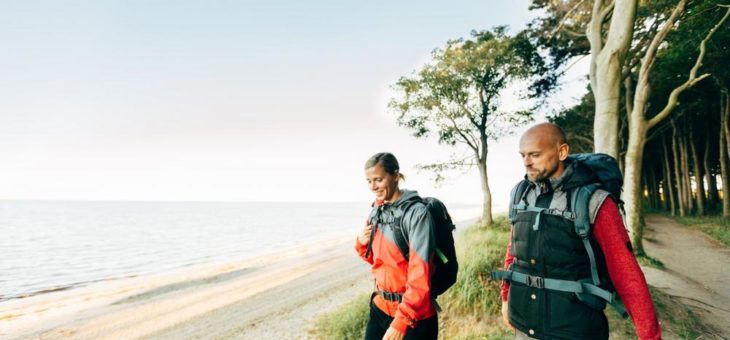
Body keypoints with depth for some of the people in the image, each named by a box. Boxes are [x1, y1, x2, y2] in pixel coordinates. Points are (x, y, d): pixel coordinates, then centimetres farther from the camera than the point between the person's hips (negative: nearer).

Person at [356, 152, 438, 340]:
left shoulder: (416, 212, -17)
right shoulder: (377, 211, 4)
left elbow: (420, 274, -22)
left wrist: (402, 320, -27)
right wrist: (362, 244, -4)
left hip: (414, 315, -6)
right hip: (380, 307, 6)